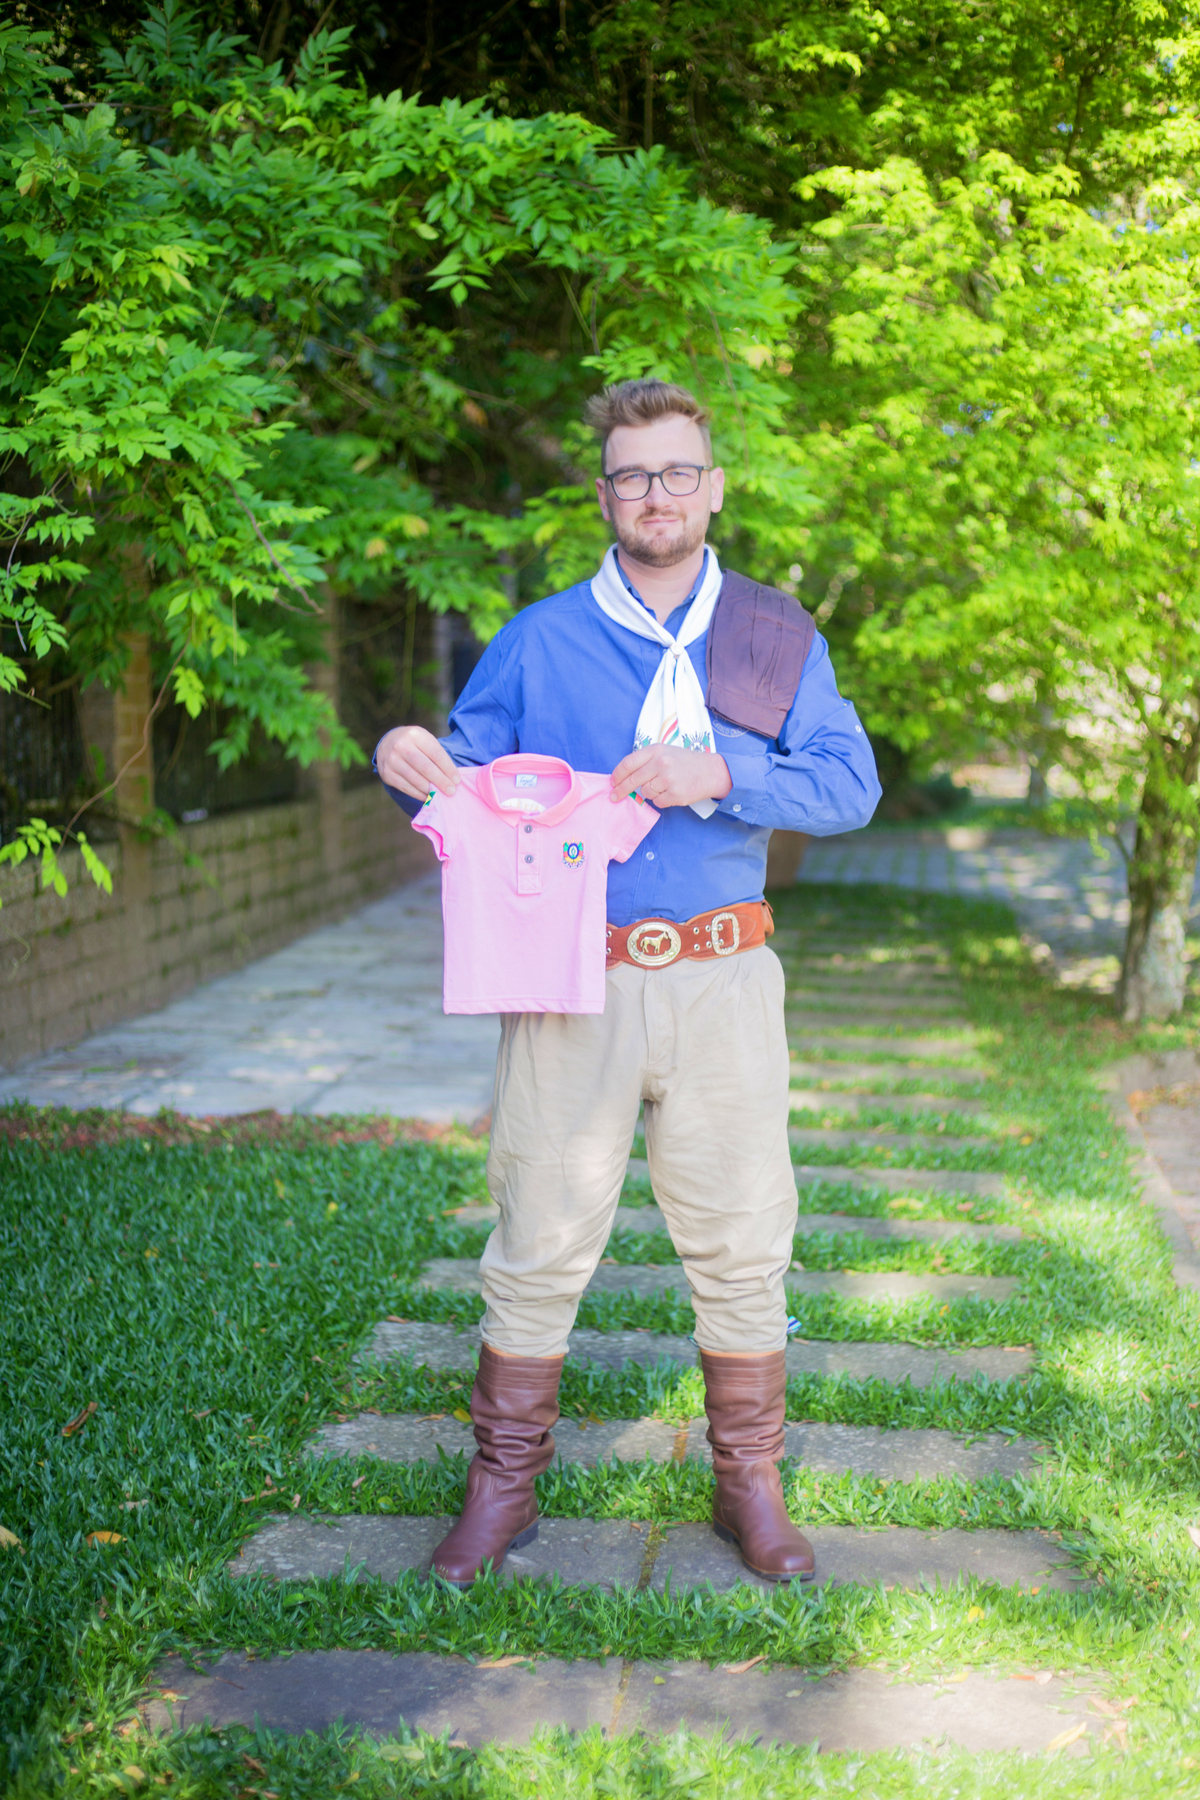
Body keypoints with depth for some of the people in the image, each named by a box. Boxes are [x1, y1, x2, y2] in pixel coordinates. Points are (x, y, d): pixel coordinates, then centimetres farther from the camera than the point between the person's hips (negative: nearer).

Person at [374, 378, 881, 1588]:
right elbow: (470, 789, 9)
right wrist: (410, 765, -14)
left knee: (741, 1242, 7)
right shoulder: (535, 643, 7)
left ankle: (749, 1485, 22)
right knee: (538, 1243, 3)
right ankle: (504, 1486, 18)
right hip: (566, 981, 0)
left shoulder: (775, 636, 8)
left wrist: (722, 773, -18)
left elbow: (850, 784, -2)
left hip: (719, 982, 1)